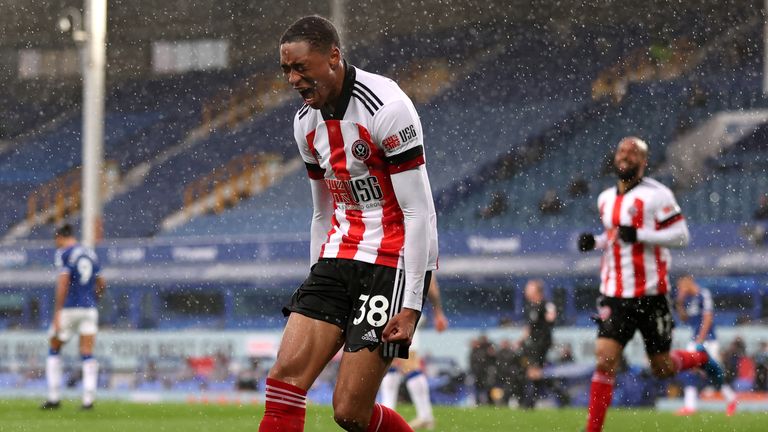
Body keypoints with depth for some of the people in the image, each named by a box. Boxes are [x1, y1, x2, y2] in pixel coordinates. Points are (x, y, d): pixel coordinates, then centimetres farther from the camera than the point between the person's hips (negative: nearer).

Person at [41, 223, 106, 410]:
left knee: (54, 350, 11)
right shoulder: (91, 253, 14)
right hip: (90, 309, 4)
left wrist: (57, 313, -17)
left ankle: (54, 398, 9)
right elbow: (101, 284, 18)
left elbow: (63, 283, -16)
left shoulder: (63, 253, -5)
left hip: (69, 309, -4)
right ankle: (88, 399, -9)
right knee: (88, 354, 1)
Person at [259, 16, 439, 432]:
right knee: (285, 375, -9)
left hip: (393, 262, -7)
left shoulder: (385, 108, -16)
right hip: (338, 256, 7)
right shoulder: (306, 121, 8)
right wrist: (317, 285, 18)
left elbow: (419, 213, -17)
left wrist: (410, 305, -20)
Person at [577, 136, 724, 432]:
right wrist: (596, 242, 6)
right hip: (614, 295, 4)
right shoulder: (605, 199, 12)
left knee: (662, 369, 7)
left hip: (650, 294, -4)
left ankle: (701, 358, 39)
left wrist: (639, 235, -21)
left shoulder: (656, 194, -8)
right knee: (604, 360, -11)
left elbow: (681, 236, -11)